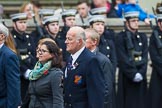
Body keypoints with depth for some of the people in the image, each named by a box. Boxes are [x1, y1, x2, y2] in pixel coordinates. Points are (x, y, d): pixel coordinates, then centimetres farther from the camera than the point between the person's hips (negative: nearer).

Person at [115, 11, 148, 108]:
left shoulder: (142, 37, 12)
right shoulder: (121, 37, -4)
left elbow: (145, 57, 5)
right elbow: (123, 59, -10)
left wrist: (141, 73, -8)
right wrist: (133, 74, -14)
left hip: (141, 77, 4)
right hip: (127, 77, -4)